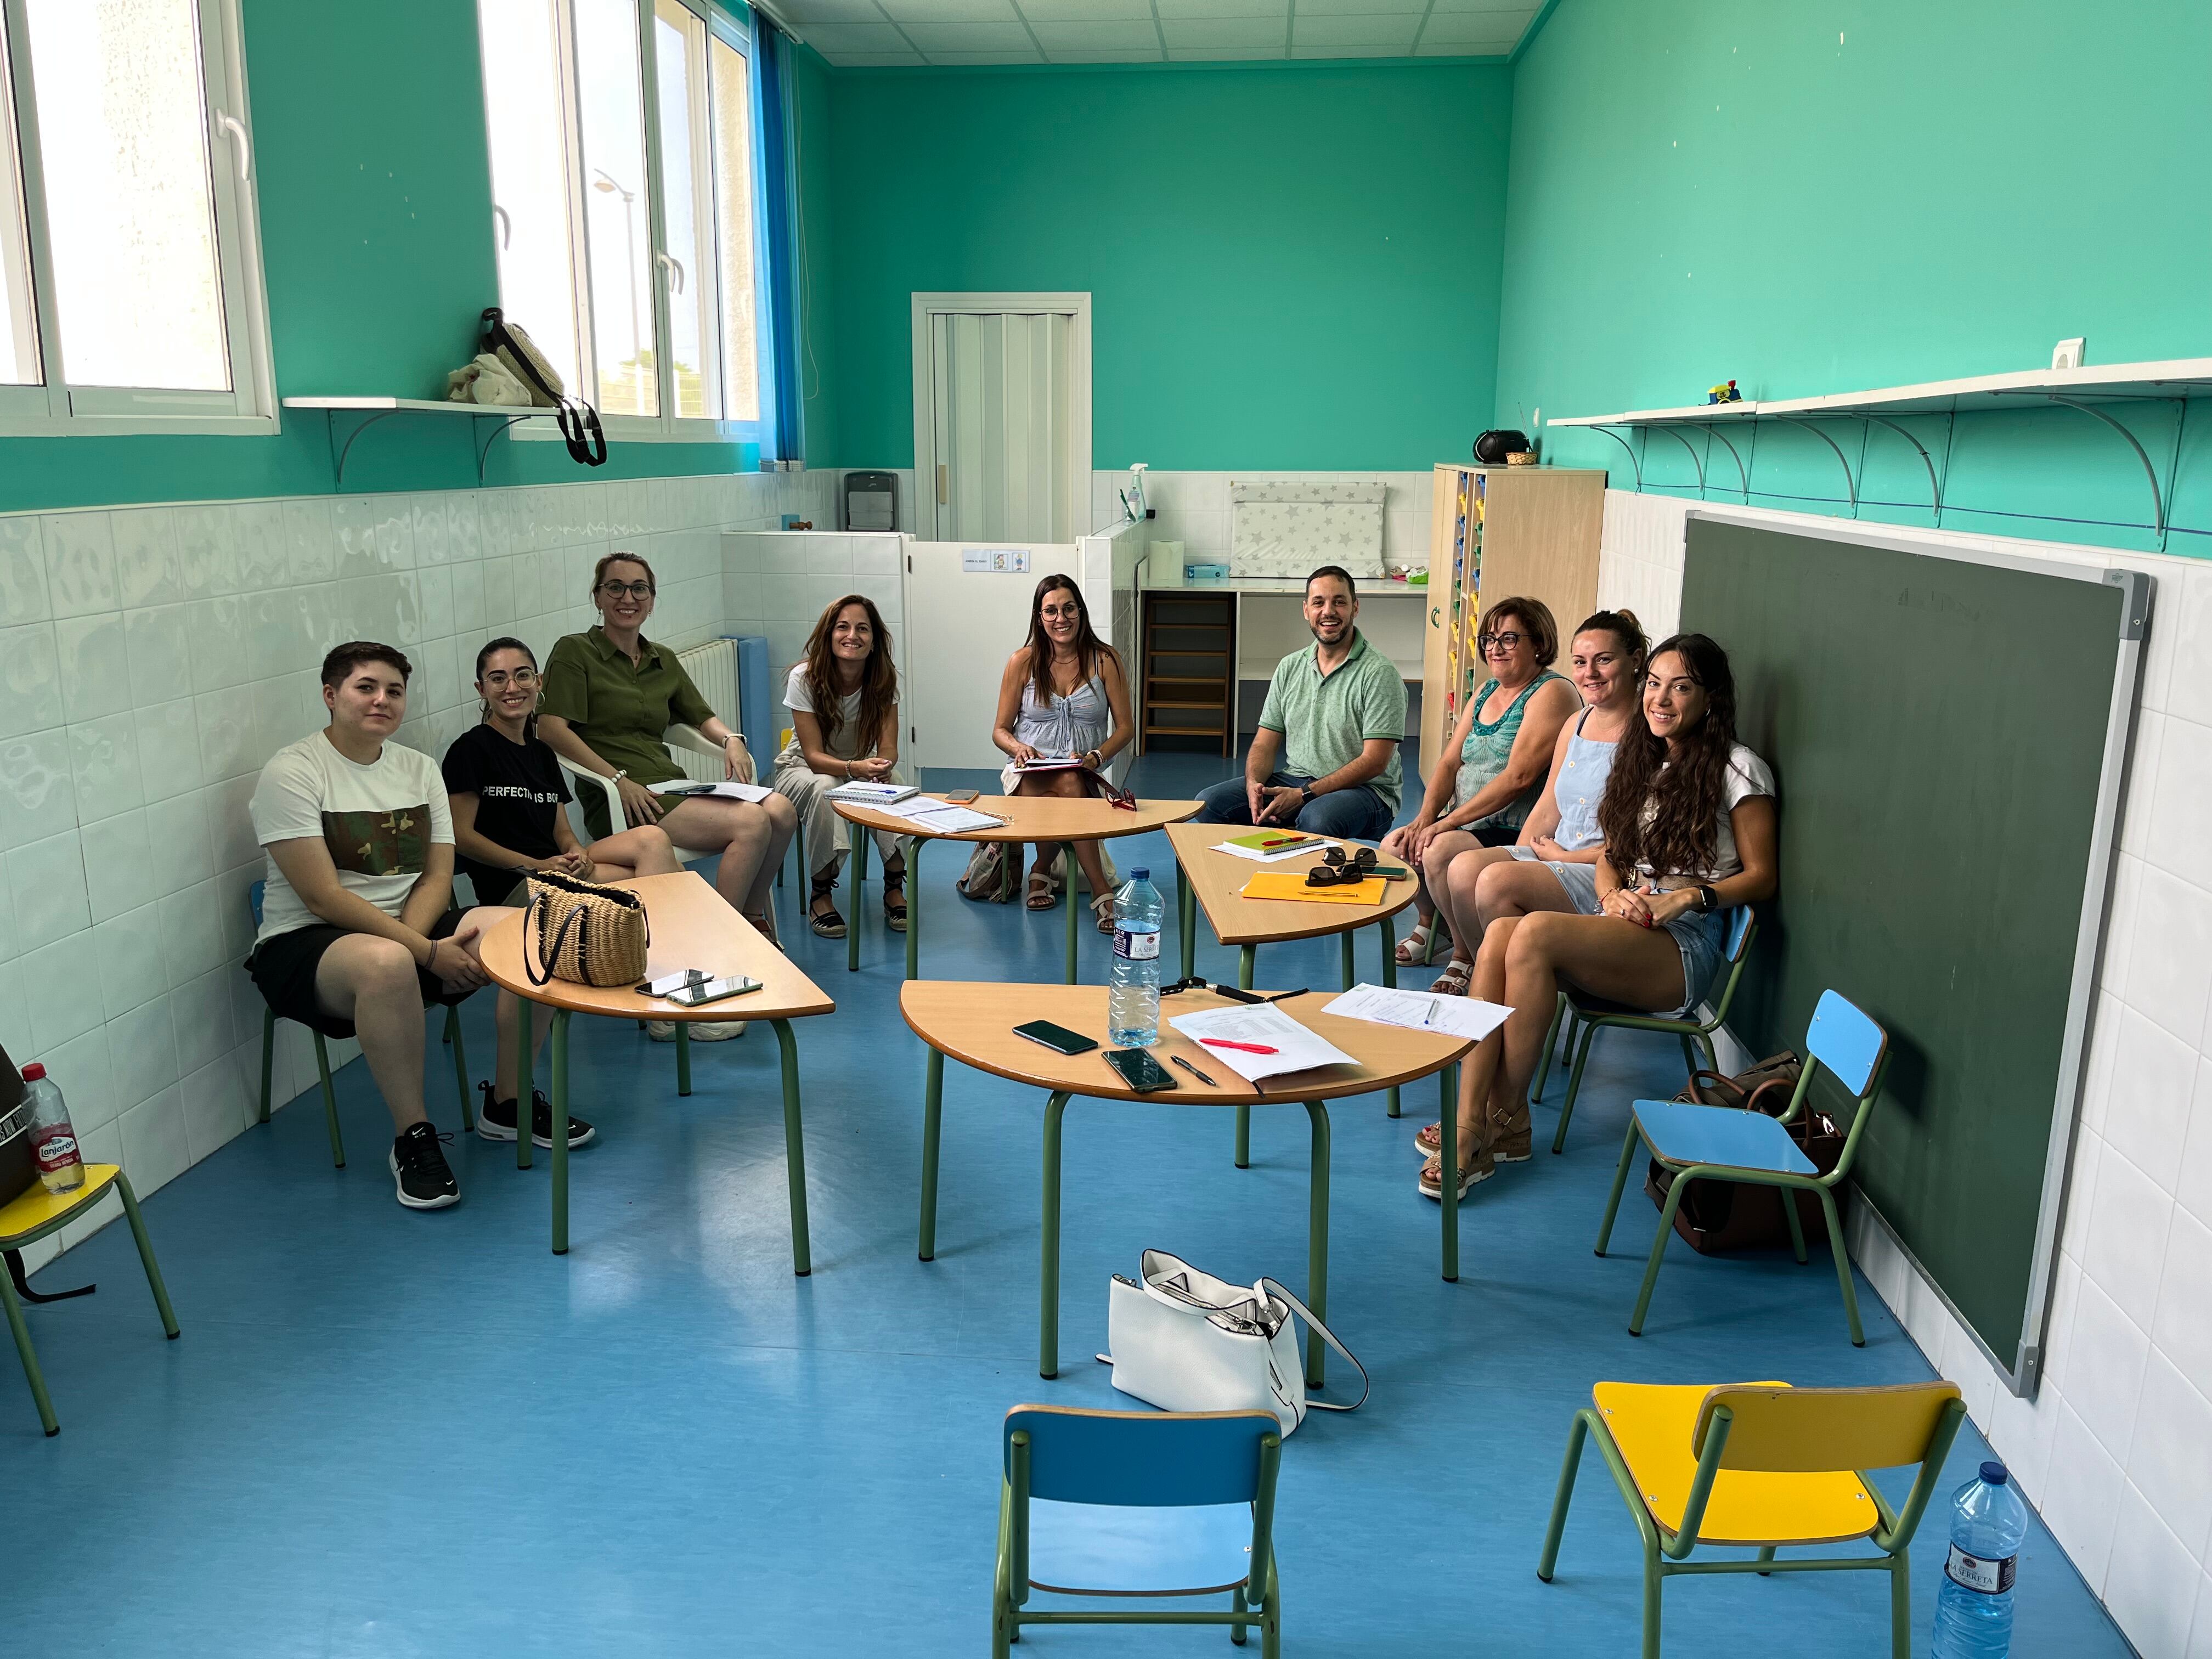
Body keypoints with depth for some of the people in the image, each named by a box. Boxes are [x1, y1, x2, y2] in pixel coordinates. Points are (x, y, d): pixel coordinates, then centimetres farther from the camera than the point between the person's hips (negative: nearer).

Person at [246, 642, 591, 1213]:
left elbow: (437, 877, 4)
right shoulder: (292, 772, -10)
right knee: (385, 964, -41)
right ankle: (412, 1137, -22)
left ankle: (511, 1101, 1)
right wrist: (425, 953, -24)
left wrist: (409, 937, -17)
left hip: (416, 928, 6)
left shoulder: (419, 769, 9)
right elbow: (324, 897, -18)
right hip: (306, 945, -6)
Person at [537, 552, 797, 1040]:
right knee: (752, 824, -28)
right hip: (621, 802, -6)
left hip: (674, 789, 6)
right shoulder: (574, 652, 3)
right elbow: (552, 729, -9)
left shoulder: (663, 660, 23)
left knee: (780, 811, -22)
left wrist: (731, 740, 7)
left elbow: (701, 717, 31)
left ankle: (755, 924, -2)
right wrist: (620, 779, -20)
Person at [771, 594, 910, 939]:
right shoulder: (804, 678, -21)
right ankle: (821, 894, -23)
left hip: (861, 768, 2)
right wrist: (854, 768, -45)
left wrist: (882, 765, -43)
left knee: (893, 781, -32)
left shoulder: (884, 679, -13)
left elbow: (888, 748, -17)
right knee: (825, 789, -38)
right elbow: (814, 756, -25)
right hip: (801, 769, -2)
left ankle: (895, 888, -24)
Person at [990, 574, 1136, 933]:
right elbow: (1000, 730, 8)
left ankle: (1042, 870, -16)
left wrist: (1095, 758, -15)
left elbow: (1125, 727, 4)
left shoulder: (1105, 660, 2)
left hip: (1084, 775, 1)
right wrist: (1019, 748, -16)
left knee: (1071, 782, -37)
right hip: (1030, 772, -1)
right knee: (1068, 786, -35)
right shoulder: (1023, 662, 3)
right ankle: (1102, 892, -27)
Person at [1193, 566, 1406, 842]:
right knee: (1208, 803, -12)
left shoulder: (1379, 673, -9)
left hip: (1362, 789, -6)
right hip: (1293, 779, 6)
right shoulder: (1290, 667, 11)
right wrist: (1254, 783, -14)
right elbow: (1265, 743, 10)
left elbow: (1374, 761, -15)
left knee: (1316, 819, -39)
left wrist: (1304, 795, -21)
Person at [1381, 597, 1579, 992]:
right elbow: (1449, 762, 12)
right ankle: (1429, 925, 21)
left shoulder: (1552, 693, -12)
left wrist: (1447, 823, -21)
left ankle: (1468, 959, -9)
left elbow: (1518, 777, -22)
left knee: (1440, 851, -30)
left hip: (1518, 832, -9)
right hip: (1467, 825, 9)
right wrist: (1425, 818, -6)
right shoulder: (1486, 692, 16)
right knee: (1394, 846, -6)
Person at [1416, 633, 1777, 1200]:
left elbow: (1761, 876, 0)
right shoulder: (1641, 759, 21)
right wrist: (1613, 895, -1)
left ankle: (1503, 1121, -22)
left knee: (1536, 932, -33)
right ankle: (1470, 1122, -31)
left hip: (1685, 945, -6)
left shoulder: (1738, 770, 1)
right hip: (1623, 925, 6)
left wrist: (1688, 897, -14)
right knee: (1500, 933, -26)